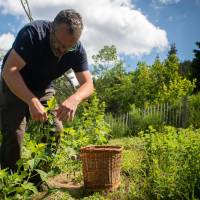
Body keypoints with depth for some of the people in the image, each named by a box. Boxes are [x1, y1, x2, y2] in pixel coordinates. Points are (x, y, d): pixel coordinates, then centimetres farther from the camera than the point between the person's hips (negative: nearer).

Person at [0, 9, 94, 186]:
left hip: (43, 89, 4)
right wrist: (32, 101, -51)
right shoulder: (33, 32, -30)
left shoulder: (77, 50, -17)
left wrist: (74, 99, -44)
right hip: (14, 85, -4)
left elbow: (88, 84, -20)